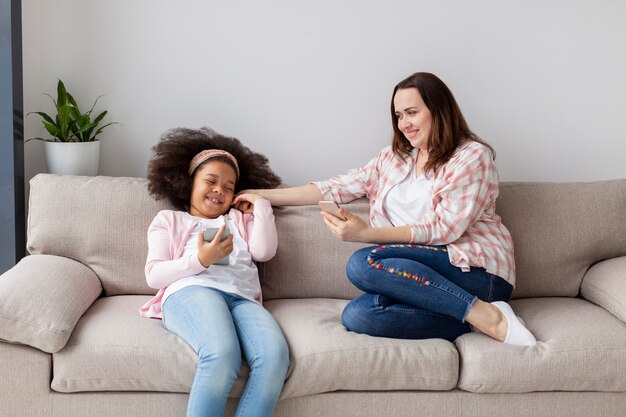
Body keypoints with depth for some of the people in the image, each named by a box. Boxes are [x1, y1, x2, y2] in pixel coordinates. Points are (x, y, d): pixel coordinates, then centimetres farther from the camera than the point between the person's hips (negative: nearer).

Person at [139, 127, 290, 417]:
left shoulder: (240, 219, 37)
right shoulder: (169, 219, 28)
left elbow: (264, 251, 15)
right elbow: (154, 275, 11)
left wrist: (261, 204, 23)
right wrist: (200, 260, -3)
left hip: (242, 298, 3)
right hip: (191, 291, -3)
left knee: (275, 355, -33)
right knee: (222, 354, -38)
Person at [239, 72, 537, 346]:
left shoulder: (473, 156, 0)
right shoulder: (392, 158, 21)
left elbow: (444, 228, -10)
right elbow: (337, 187, 16)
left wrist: (366, 234, -16)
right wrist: (263, 196, 10)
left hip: (475, 269, -5)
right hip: (428, 276, 6)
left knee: (363, 263, -28)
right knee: (357, 314, -26)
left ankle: (483, 314, -24)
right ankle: (474, 321, -22)